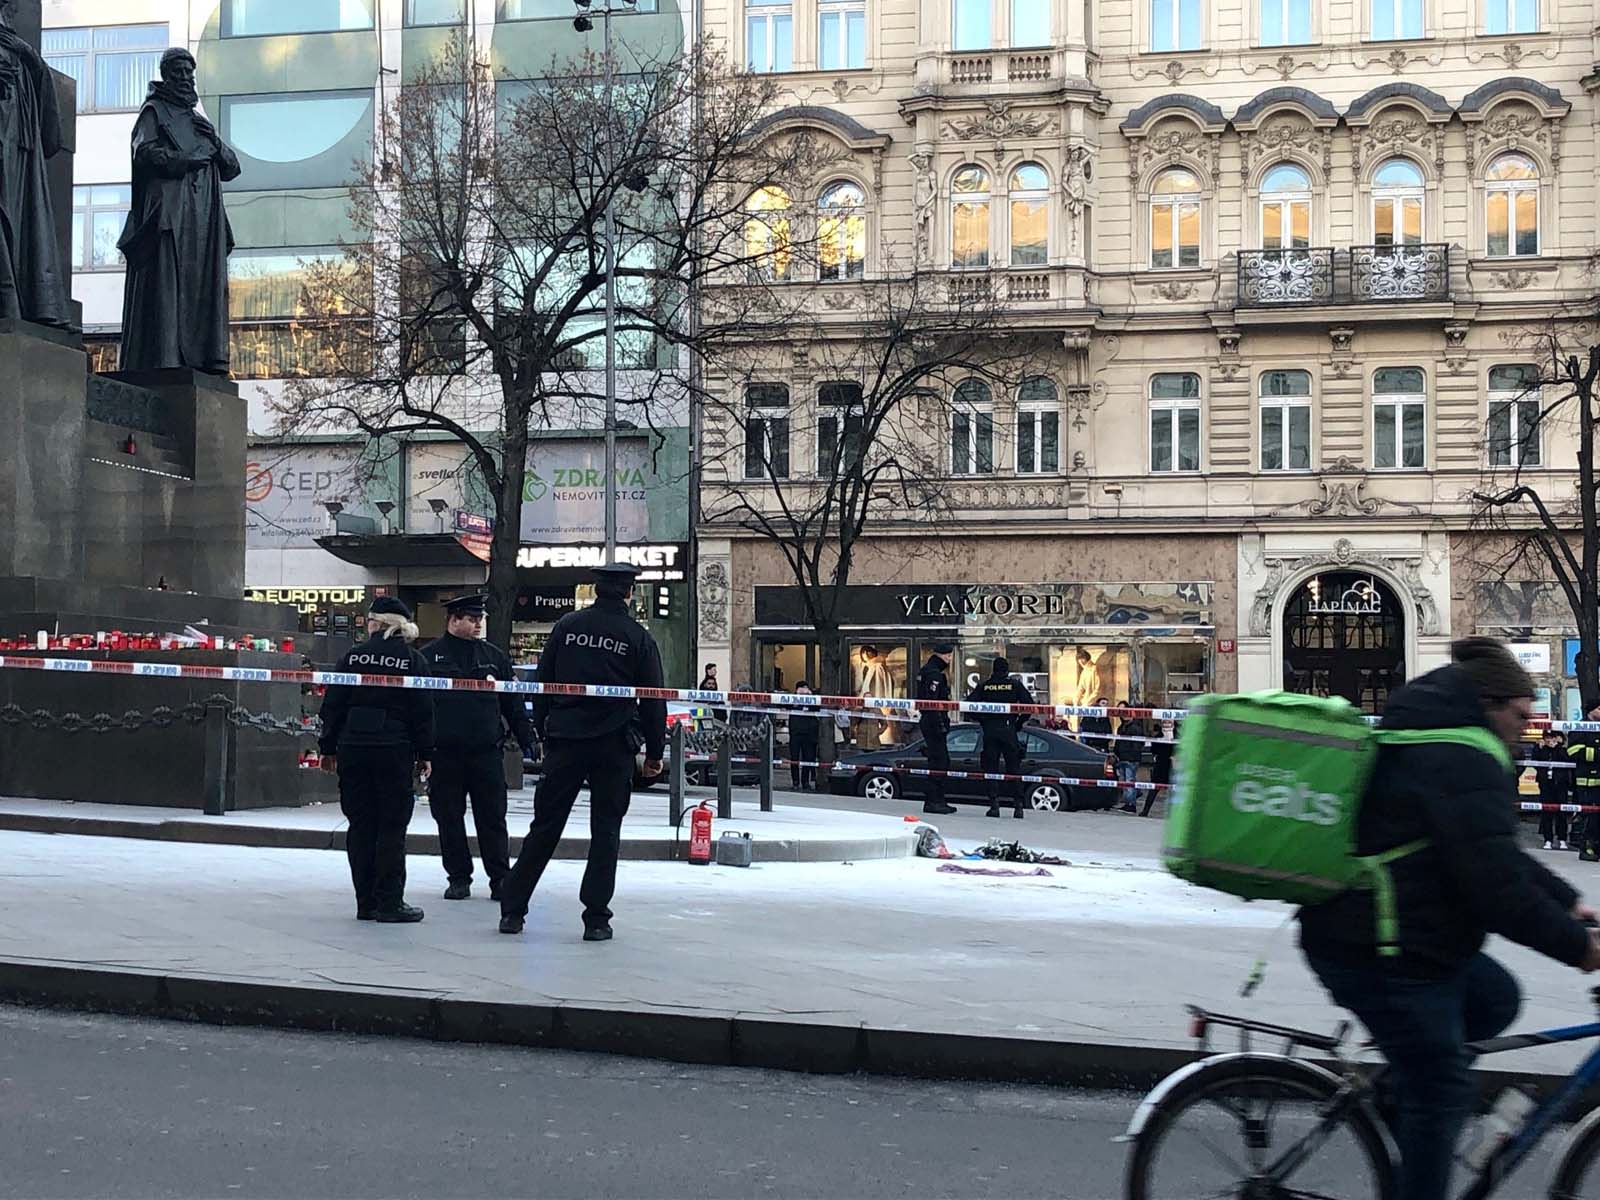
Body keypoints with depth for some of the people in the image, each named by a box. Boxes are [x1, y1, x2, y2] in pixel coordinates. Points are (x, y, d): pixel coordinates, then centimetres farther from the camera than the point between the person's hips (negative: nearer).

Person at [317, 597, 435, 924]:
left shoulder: (352, 656, 4)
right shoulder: (412, 660, -2)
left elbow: (332, 705, 5)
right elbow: (422, 711, -3)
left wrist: (329, 747, 12)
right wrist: (425, 754, 4)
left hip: (353, 748, 2)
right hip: (394, 750, -2)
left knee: (360, 826, 8)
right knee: (392, 827, 2)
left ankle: (366, 903, 11)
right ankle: (389, 903, 1)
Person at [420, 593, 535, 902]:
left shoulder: (494, 656, 10)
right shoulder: (429, 656, 3)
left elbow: (513, 703, 13)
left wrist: (526, 741, 8)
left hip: (487, 751, 1)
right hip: (444, 752, -1)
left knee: (492, 817, 1)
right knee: (449, 818, 6)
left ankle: (500, 878, 7)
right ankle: (459, 878, 16)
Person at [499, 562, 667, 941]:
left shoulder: (567, 625, 4)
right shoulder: (638, 637, -1)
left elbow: (543, 682, 8)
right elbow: (653, 700, 1)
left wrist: (542, 732, 16)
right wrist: (655, 752, 8)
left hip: (564, 741, 2)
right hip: (614, 746, -2)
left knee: (545, 827, 8)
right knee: (605, 831, 5)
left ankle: (512, 909, 10)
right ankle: (596, 918, 3)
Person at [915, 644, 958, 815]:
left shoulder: (927, 671, 19)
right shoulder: (934, 674, -15)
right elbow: (932, 701, -22)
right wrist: (940, 724, -23)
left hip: (928, 721, 11)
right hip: (934, 722, -11)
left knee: (943, 761, 15)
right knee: (938, 762, -9)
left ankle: (939, 800, 20)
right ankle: (932, 801, -7)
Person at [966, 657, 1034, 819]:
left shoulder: (984, 686, 6)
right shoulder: (1014, 685, 3)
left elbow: (969, 703, -2)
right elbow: (1029, 704, -3)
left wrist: (981, 721, 7)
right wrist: (1019, 723, 6)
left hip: (989, 731, 0)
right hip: (1009, 730, 0)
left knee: (991, 768, 5)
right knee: (1014, 769, 5)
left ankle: (994, 804, -5)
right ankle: (1018, 805, 0)